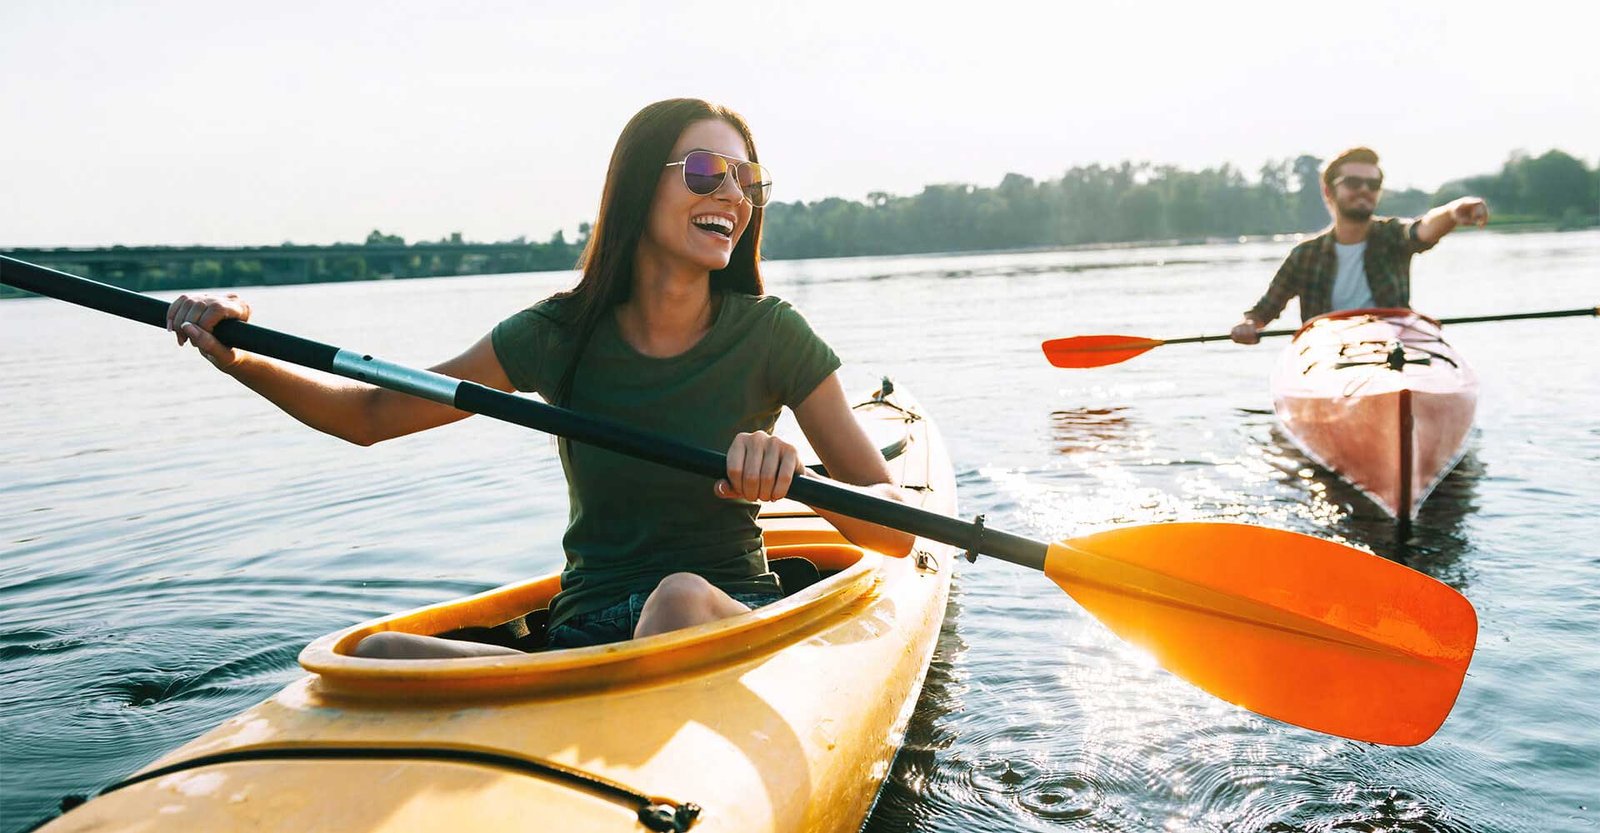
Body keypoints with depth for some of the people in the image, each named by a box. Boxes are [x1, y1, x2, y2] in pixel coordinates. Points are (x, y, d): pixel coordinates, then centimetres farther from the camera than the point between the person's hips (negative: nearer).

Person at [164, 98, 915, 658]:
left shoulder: (770, 337, -4)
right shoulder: (561, 334, 0)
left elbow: (898, 531, -7)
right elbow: (370, 415, 8)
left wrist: (797, 478, -28)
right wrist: (241, 360, -9)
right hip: (586, 632, 2)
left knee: (680, 598, -38)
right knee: (378, 656, -25)